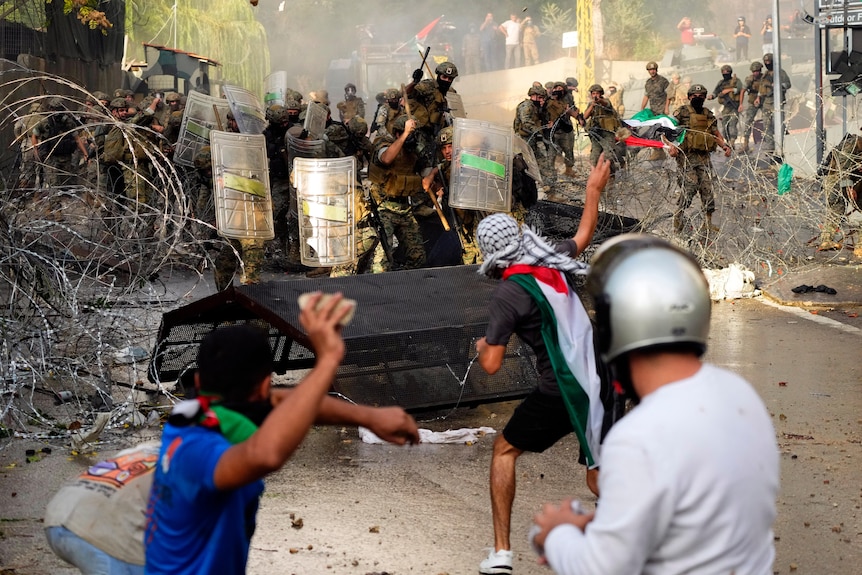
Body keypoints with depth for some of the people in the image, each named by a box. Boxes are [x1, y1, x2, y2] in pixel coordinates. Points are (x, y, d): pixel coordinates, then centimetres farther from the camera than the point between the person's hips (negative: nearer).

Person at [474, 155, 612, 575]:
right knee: (600, 477, 17)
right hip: (602, 382, 6)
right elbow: (584, 235, 31)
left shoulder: (507, 295, -10)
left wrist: (482, 347, 13)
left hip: (562, 392, -6)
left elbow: (492, 365, -10)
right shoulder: (554, 264, 8)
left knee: (505, 450, 15)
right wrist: (594, 190, 44)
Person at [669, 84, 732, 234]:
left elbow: (716, 134, 22)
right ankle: (678, 217, -4)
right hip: (686, 156, -5)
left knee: (707, 187, 1)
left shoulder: (709, 115, 16)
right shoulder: (682, 113, 1)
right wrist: (672, 146, -20)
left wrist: (724, 146, 3)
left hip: (704, 158, 5)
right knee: (689, 186, -14)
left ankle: (708, 221, 9)